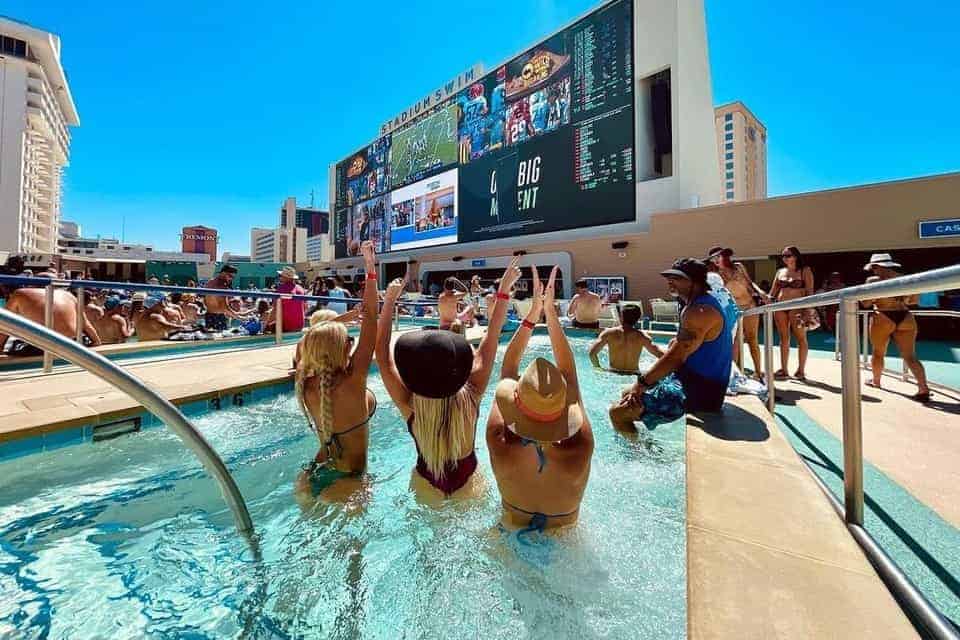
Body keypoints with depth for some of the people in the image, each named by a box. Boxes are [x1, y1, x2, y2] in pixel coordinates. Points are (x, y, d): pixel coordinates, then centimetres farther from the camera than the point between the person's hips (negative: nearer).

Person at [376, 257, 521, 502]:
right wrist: (504, 290, -16)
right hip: (467, 483, 0)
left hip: (426, 486, 0)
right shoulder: (470, 396, -31)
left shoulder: (409, 405, -32)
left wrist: (389, 300, -19)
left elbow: (382, 354, -21)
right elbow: (491, 340, -24)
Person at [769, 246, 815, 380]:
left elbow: (810, 291, -5)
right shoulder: (780, 271, 14)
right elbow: (773, 292, 15)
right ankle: (783, 370, 13)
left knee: (801, 338, 0)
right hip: (780, 307, 4)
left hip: (797, 307, -4)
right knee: (784, 339, 7)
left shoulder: (805, 271, 2)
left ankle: (801, 370, 7)